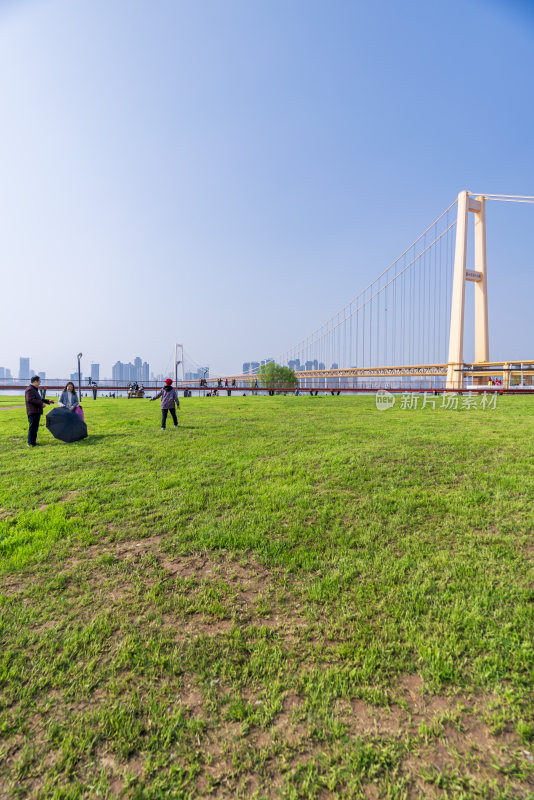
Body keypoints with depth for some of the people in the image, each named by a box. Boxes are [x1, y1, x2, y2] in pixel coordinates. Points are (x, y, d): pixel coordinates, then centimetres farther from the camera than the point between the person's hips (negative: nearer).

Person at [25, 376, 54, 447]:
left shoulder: (35, 389, 22)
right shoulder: (29, 389, -11)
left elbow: (39, 399, 29)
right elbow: (30, 399, -22)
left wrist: (48, 401, 22)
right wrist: (41, 403, -20)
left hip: (36, 412, 10)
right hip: (33, 412, -10)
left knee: (35, 428, 13)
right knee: (33, 427, -8)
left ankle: (33, 442, 18)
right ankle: (31, 443, -6)